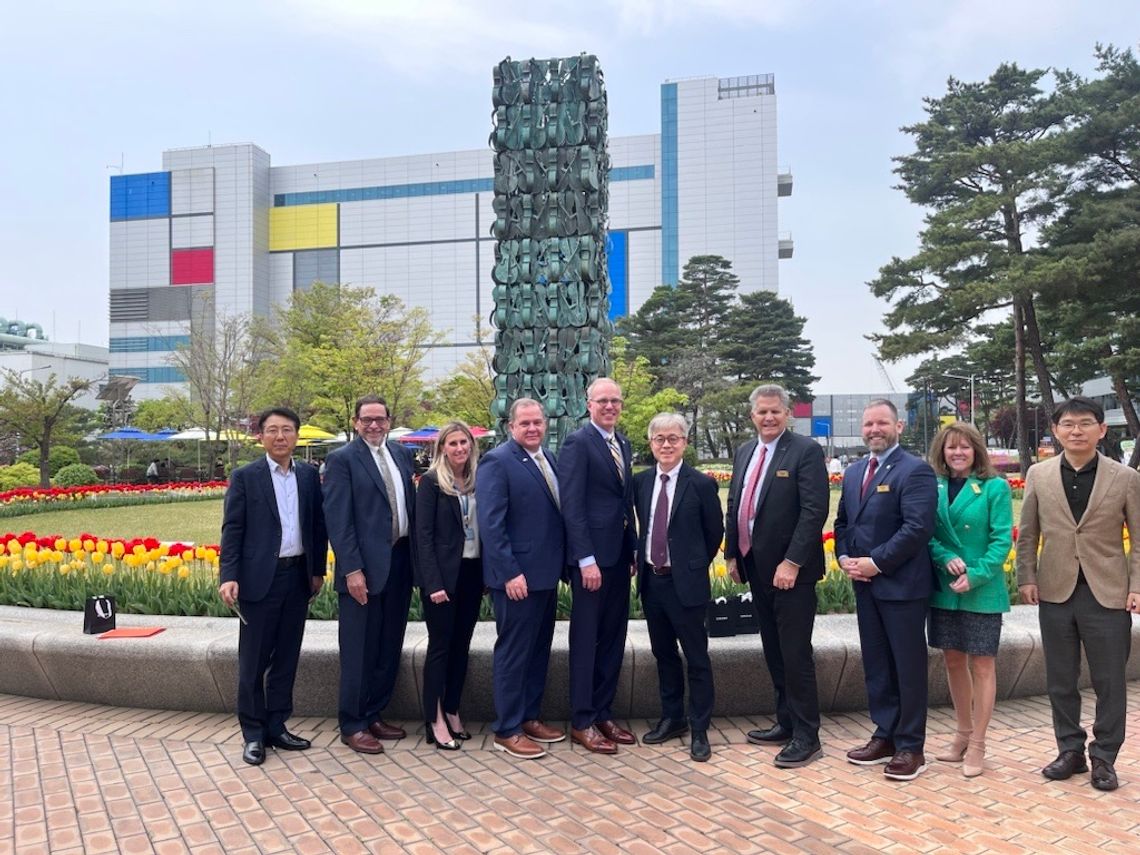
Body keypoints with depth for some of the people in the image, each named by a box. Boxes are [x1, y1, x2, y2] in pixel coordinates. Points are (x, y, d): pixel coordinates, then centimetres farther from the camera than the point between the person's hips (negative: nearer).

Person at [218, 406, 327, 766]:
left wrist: (318, 569, 10)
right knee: (253, 660, 4)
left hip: (298, 576, 4)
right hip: (260, 578, -4)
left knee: (287, 657, 12)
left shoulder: (309, 475, 7)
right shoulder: (245, 477, -3)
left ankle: (277, 726, 24)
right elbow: (232, 530, -6)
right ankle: (254, 734, 17)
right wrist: (228, 577, -14)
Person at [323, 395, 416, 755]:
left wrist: (416, 556, 8)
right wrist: (352, 569, -16)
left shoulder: (401, 454, 11)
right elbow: (338, 520, -11)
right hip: (365, 567, -6)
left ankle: (374, 714, 28)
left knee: (389, 648, 13)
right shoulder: (342, 459, -6)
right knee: (359, 652, 3)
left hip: (400, 563, 6)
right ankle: (352, 726, 16)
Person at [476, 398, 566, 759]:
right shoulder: (497, 461, -12)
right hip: (518, 576, -8)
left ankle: (530, 717, 30)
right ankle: (507, 730, 15)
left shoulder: (549, 458, 11)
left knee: (539, 649, 16)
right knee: (513, 652, 2)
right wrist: (510, 574, -21)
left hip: (546, 573, 8)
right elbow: (490, 524, -18)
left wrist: (562, 564, 10)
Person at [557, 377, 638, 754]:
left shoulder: (623, 443, 14)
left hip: (620, 555, 8)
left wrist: (634, 551, 11)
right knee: (586, 639, 3)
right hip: (592, 556, -8)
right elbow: (572, 506, -15)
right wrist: (587, 559, -19)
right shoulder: (577, 443, -10)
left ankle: (603, 713, 25)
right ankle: (582, 722, 14)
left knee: (613, 638, 13)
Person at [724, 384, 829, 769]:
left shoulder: (806, 451, -11)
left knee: (795, 653, -1)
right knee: (774, 652, 15)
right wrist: (732, 555, 11)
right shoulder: (744, 452, 11)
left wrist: (791, 563, -21)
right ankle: (786, 723, 27)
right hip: (756, 568, 7)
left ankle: (806, 736, 11)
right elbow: (734, 506, 16)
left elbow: (814, 511, -17)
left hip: (790, 570, -7)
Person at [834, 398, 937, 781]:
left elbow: (917, 528, -20)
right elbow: (842, 523, 17)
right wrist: (845, 558, 0)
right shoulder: (853, 472, 13)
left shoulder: (915, 470, -11)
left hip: (902, 586, -7)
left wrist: (876, 562, -18)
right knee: (876, 665, 14)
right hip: (865, 584, 7)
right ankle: (885, 735, 27)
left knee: (908, 667, 4)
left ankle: (911, 747, 15)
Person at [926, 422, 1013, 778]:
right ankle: (962, 734, 30)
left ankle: (977, 744, 15)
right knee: (953, 661, 14)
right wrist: (945, 557, -15)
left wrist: (975, 575, -18)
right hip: (943, 590, 4)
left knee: (981, 665, 5)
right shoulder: (934, 487, 4)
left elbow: (1002, 539, -9)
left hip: (982, 591, -4)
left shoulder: (995, 487, -5)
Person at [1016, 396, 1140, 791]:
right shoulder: (1038, 475, 3)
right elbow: (1028, 534, 7)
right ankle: (1071, 750, 26)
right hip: (1056, 592, 2)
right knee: (1060, 680, 11)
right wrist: (1026, 577, 1)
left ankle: (1104, 757, 22)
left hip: (1108, 594, -2)